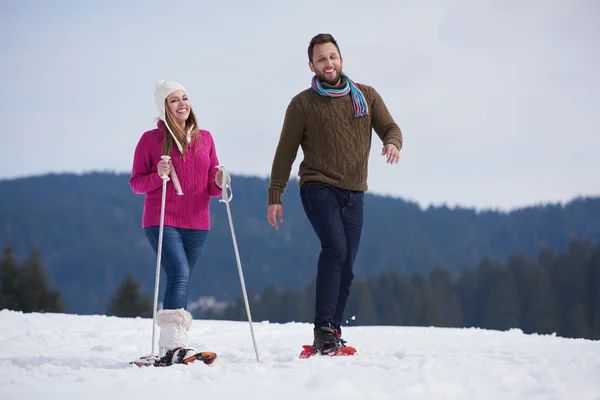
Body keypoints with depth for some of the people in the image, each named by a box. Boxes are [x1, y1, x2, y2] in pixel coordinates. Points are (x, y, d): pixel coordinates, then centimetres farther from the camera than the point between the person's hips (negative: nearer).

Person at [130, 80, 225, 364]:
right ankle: (173, 344, -28)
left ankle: (170, 349, 13)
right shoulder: (151, 139, 1)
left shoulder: (204, 138, 12)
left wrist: (219, 183, -7)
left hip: (196, 224, 4)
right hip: (162, 221, -4)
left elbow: (211, 186, 15)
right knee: (179, 273, -22)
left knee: (181, 284, 7)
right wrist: (158, 176, -16)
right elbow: (136, 182, 3)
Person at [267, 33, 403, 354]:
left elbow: (390, 128, 10)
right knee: (335, 248, -24)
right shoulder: (303, 104, 2)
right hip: (318, 187, -4)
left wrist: (392, 143, -15)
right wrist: (275, 196, -1)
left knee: (346, 267, 4)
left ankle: (332, 336, 11)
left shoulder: (366, 96, 11)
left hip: (353, 193, 4)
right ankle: (323, 329, -25)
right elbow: (285, 153, 3)